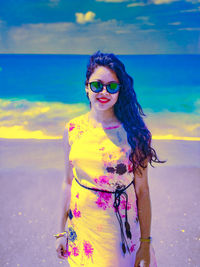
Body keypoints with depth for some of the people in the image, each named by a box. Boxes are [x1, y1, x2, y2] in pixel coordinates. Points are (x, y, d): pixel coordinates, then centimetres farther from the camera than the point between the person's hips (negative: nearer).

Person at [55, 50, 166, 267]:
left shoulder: (134, 132, -13)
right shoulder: (72, 129, -6)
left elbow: (142, 190, -9)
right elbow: (68, 181, 3)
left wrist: (146, 243, -5)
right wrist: (62, 231, 8)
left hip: (121, 229, -2)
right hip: (81, 228, 3)